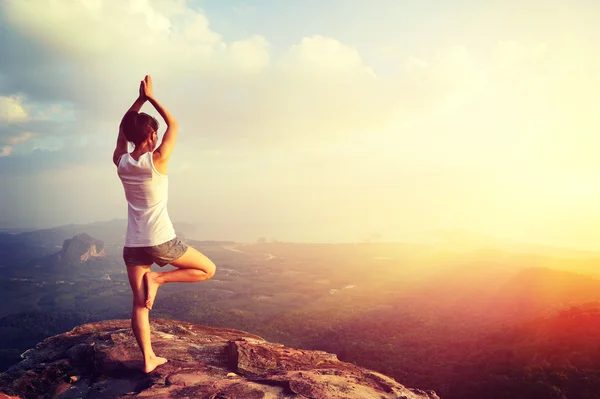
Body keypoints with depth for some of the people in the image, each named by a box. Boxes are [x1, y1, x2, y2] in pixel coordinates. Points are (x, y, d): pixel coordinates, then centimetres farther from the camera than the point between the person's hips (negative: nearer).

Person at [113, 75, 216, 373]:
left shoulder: (121, 162, 1)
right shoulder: (157, 160, -12)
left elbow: (122, 128, 19)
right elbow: (173, 125, 1)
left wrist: (140, 99, 15)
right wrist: (150, 97, 6)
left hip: (133, 244, 6)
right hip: (161, 241, -5)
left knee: (139, 303, 12)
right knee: (208, 269, 12)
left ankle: (148, 359, 13)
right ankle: (158, 279, -2)